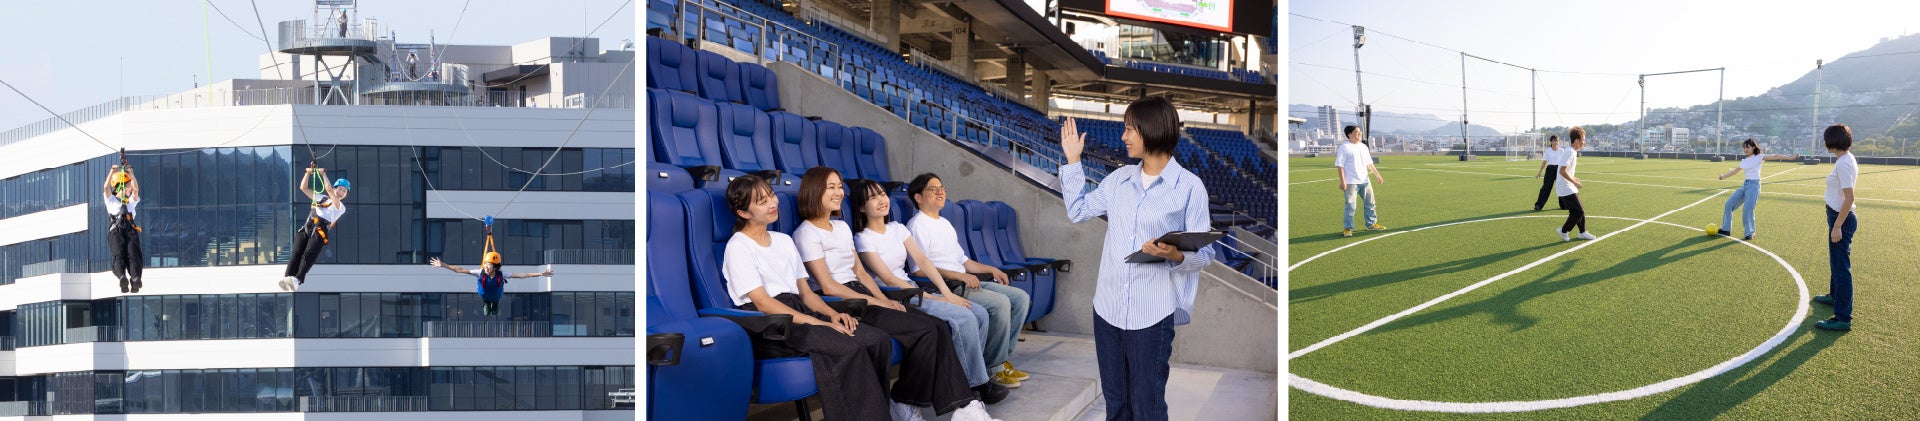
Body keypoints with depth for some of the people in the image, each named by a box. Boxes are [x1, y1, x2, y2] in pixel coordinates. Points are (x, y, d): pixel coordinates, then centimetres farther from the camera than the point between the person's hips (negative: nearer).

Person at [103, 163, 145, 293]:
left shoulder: (132, 201, 33)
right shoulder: (111, 200, 27)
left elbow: (136, 189, 17)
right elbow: (106, 187, 11)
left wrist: (131, 173, 14)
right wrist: (112, 171, 8)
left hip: (131, 230, 2)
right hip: (115, 230, -2)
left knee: (133, 253, -25)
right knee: (119, 253, -27)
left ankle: (135, 279, -46)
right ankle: (122, 277, -51)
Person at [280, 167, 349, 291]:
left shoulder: (341, 206, 17)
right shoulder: (321, 197, 32)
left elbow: (329, 191, 1)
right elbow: (303, 188, 31)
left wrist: (323, 174, 3)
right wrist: (308, 173, 18)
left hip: (320, 231, -4)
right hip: (306, 228, 4)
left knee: (308, 254, -27)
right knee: (296, 253, -18)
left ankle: (298, 279, -47)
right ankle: (288, 278, -36)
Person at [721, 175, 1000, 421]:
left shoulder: (784, 241, 23)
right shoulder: (738, 248, -1)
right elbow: (762, 302, -11)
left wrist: (832, 314, -2)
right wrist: (818, 322, -19)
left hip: (799, 313, 8)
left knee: (877, 338, -17)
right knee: (846, 347, -34)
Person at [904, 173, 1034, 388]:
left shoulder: (945, 224, 24)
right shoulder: (917, 226, -6)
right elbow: (920, 269, -16)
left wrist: (991, 270, 12)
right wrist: (959, 276, -21)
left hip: (967, 282, 10)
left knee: (1021, 297, -2)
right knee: (1000, 302, -26)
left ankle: (1003, 359, -1)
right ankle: (995, 368, -15)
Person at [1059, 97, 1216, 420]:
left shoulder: (1189, 186, -8)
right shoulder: (1119, 179, 11)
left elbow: (1205, 253, -7)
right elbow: (1077, 211, 20)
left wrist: (1175, 255, -27)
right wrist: (1072, 160, 18)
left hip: (1152, 314, -6)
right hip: (1108, 308, 6)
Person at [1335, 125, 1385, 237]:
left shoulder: (1363, 147, 13)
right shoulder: (1344, 147, -8)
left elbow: (1369, 164, 21)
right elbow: (1339, 165, -12)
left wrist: (1378, 175, 16)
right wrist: (1342, 181, -18)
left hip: (1364, 181, 7)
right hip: (1351, 182, -7)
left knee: (1370, 202, 13)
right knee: (1350, 206, -7)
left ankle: (1371, 224, 27)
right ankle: (1348, 229, 0)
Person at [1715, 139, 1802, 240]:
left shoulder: (1759, 157, -4)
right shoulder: (1744, 161, 16)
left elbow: (1775, 157, -14)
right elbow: (1735, 171, 30)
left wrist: (1791, 157, -24)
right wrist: (1723, 176, 30)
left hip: (1754, 185, -8)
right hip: (1745, 185, 8)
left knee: (1747, 209, -18)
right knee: (1729, 204, 6)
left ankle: (1750, 234, -8)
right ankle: (1725, 229, 14)